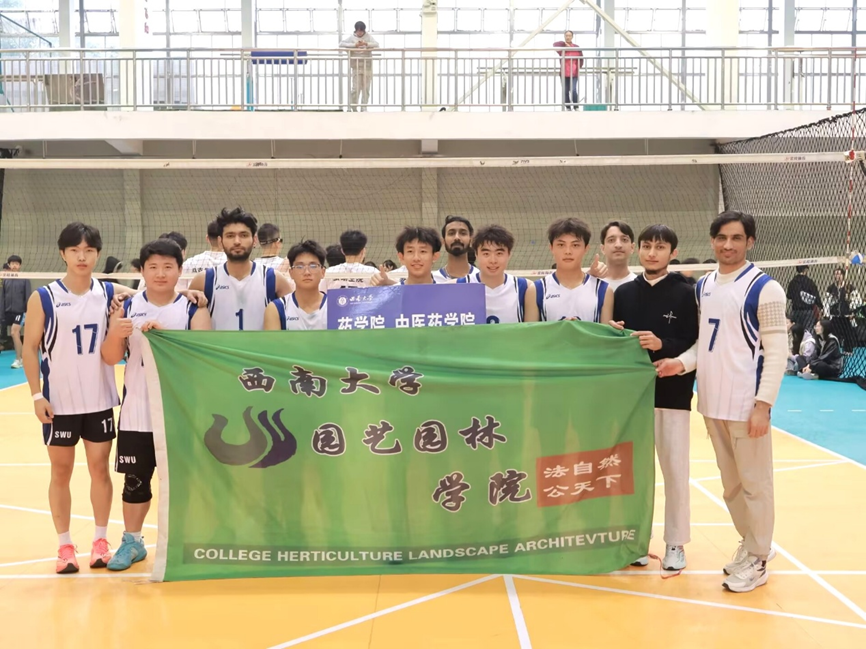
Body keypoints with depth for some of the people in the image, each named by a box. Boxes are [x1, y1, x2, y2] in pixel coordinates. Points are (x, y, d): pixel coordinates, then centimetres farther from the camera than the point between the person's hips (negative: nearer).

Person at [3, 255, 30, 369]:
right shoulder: (6, 280, 8)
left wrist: (28, 310, -11)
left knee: (14, 333, -15)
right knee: (15, 335, 7)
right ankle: (22, 357, 15)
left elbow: (28, 296, -6)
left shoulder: (24, 279, -4)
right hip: (9, 311, 5)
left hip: (20, 311, -5)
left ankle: (19, 359, -8)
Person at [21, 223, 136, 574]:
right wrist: (36, 394, -10)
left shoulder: (110, 293, 0)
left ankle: (100, 541, 21)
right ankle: (65, 546, 18)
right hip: (59, 402, -2)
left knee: (100, 469, 9)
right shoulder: (43, 298, -5)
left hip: (100, 400, 2)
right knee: (60, 473, 7)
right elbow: (30, 348, -2)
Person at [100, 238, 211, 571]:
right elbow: (110, 358, -1)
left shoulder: (194, 310, -3)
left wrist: (164, 334, -30)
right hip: (137, 412, 2)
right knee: (135, 479, 10)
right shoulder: (127, 307, 3)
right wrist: (116, 334, -22)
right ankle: (132, 541, 25)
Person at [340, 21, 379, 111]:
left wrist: (366, 44, -24)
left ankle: (364, 108, 11)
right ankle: (353, 107, 10)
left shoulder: (368, 36, 3)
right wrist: (354, 45, -18)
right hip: (356, 66, -2)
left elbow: (377, 44, -8)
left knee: (366, 88, 4)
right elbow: (341, 44, -9)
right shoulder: (351, 37, 0)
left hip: (367, 66, 2)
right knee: (356, 88, -6)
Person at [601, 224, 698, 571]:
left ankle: (675, 544, 15)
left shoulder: (685, 293, -3)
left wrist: (662, 345, -24)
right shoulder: (624, 292, 7)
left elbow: (695, 344, -9)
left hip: (672, 394, -3)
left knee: (675, 470, 2)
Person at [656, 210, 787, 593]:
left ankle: (757, 561, 16)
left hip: (746, 404, -6)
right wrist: (683, 363, -5)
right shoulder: (703, 287, 10)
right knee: (730, 481, 16)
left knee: (754, 483, 3)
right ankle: (752, 544, 32)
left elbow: (776, 350, -12)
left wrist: (764, 403, -17)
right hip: (711, 402, 7)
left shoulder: (764, 288, -9)